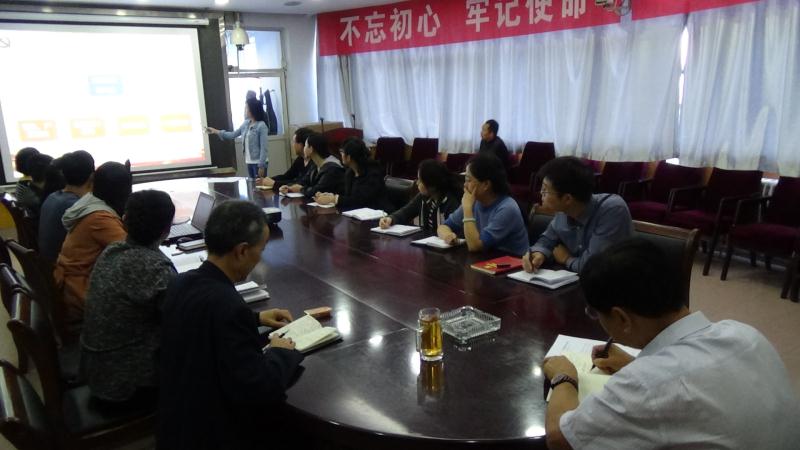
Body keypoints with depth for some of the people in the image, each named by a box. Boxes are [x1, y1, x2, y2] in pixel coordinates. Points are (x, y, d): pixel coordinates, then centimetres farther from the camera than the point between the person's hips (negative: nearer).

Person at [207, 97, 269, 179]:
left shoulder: (261, 126, -13)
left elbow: (263, 148, -15)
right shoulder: (246, 124, 9)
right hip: (249, 162, 8)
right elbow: (233, 135, 18)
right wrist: (215, 131, 15)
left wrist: (261, 166, -18)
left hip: (259, 162, -8)